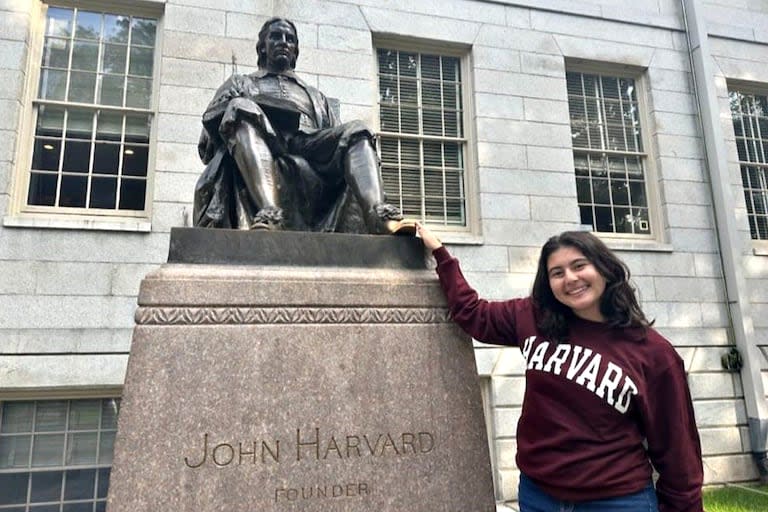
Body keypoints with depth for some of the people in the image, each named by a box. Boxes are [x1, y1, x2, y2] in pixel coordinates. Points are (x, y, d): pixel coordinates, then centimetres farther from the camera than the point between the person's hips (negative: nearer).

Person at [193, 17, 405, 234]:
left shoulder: (314, 96, 36)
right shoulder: (241, 84, 31)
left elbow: (337, 137, 23)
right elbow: (210, 130, 15)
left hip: (312, 164, 2)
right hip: (258, 171, -2)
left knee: (355, 132, -19)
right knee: (241, 108, -28)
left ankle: (379, 216, -45)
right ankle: (269, 214, -50)